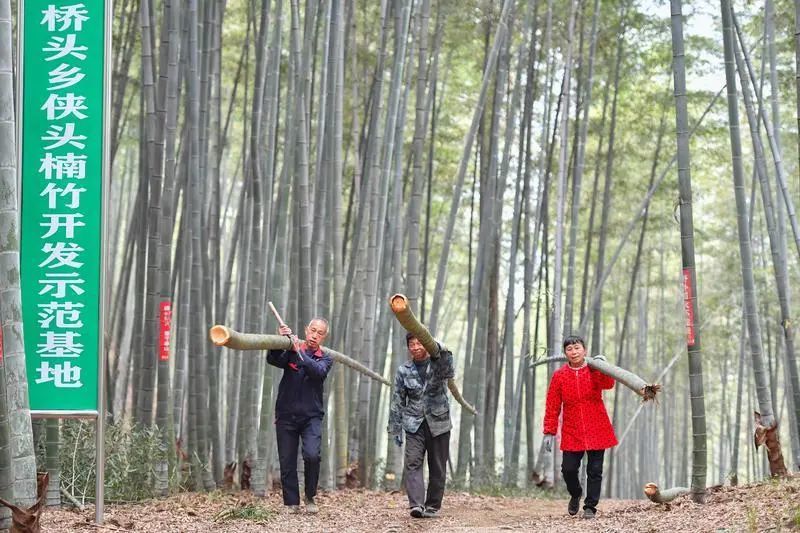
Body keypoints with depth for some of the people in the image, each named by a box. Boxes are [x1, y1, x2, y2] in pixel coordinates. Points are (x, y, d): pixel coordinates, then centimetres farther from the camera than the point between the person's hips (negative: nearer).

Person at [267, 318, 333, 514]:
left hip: (311, 416, -1)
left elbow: (318, 371, -17)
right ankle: (292, 504, 13)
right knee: (287, 462, 1)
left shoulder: (325, 359, 5)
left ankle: (310, 496, 1)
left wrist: (299, 352, -25)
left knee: (312, 455, -20)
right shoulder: (290, 351, 4)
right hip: (286, 415, 1)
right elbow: (273, 360, -15)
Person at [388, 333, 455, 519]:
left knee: (438, 467, 4)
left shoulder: (438, 363, -1)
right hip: (414, 424, 1)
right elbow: (397, 401, 7)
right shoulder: (404, 371, 4)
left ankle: (433, 506, 14)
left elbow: (449, 373, -25)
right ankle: (416, 504, -21)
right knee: (412, 463, -15)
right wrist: (395, 429, 4)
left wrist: (441, 351, -40)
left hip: (438, 423, -1)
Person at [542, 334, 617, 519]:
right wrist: (549, 432, -1)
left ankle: (590, 507, 14)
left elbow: (608, 384, -20)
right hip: (572, 433, 0)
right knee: (568, 469, -2)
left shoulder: (594, 370, 1)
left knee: (595, 470, 1)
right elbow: (552, 406, 2)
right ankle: (575, 495, 28)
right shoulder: (559, 376, 1)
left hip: (597, 431, 0)